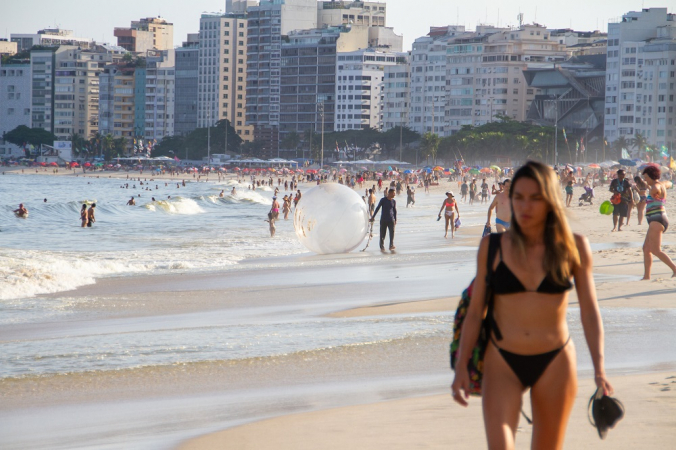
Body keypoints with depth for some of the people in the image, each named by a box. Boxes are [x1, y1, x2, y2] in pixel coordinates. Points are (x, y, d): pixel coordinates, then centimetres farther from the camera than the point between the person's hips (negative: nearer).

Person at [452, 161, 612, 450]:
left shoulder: (573, 248, -1)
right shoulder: (492, 247, 0)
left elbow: (589, 310, -1)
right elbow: (475, 311, 5)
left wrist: (599, 369, -11)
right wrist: (461, 367, 1)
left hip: (554, 364, 1)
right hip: (502, 363, 0)